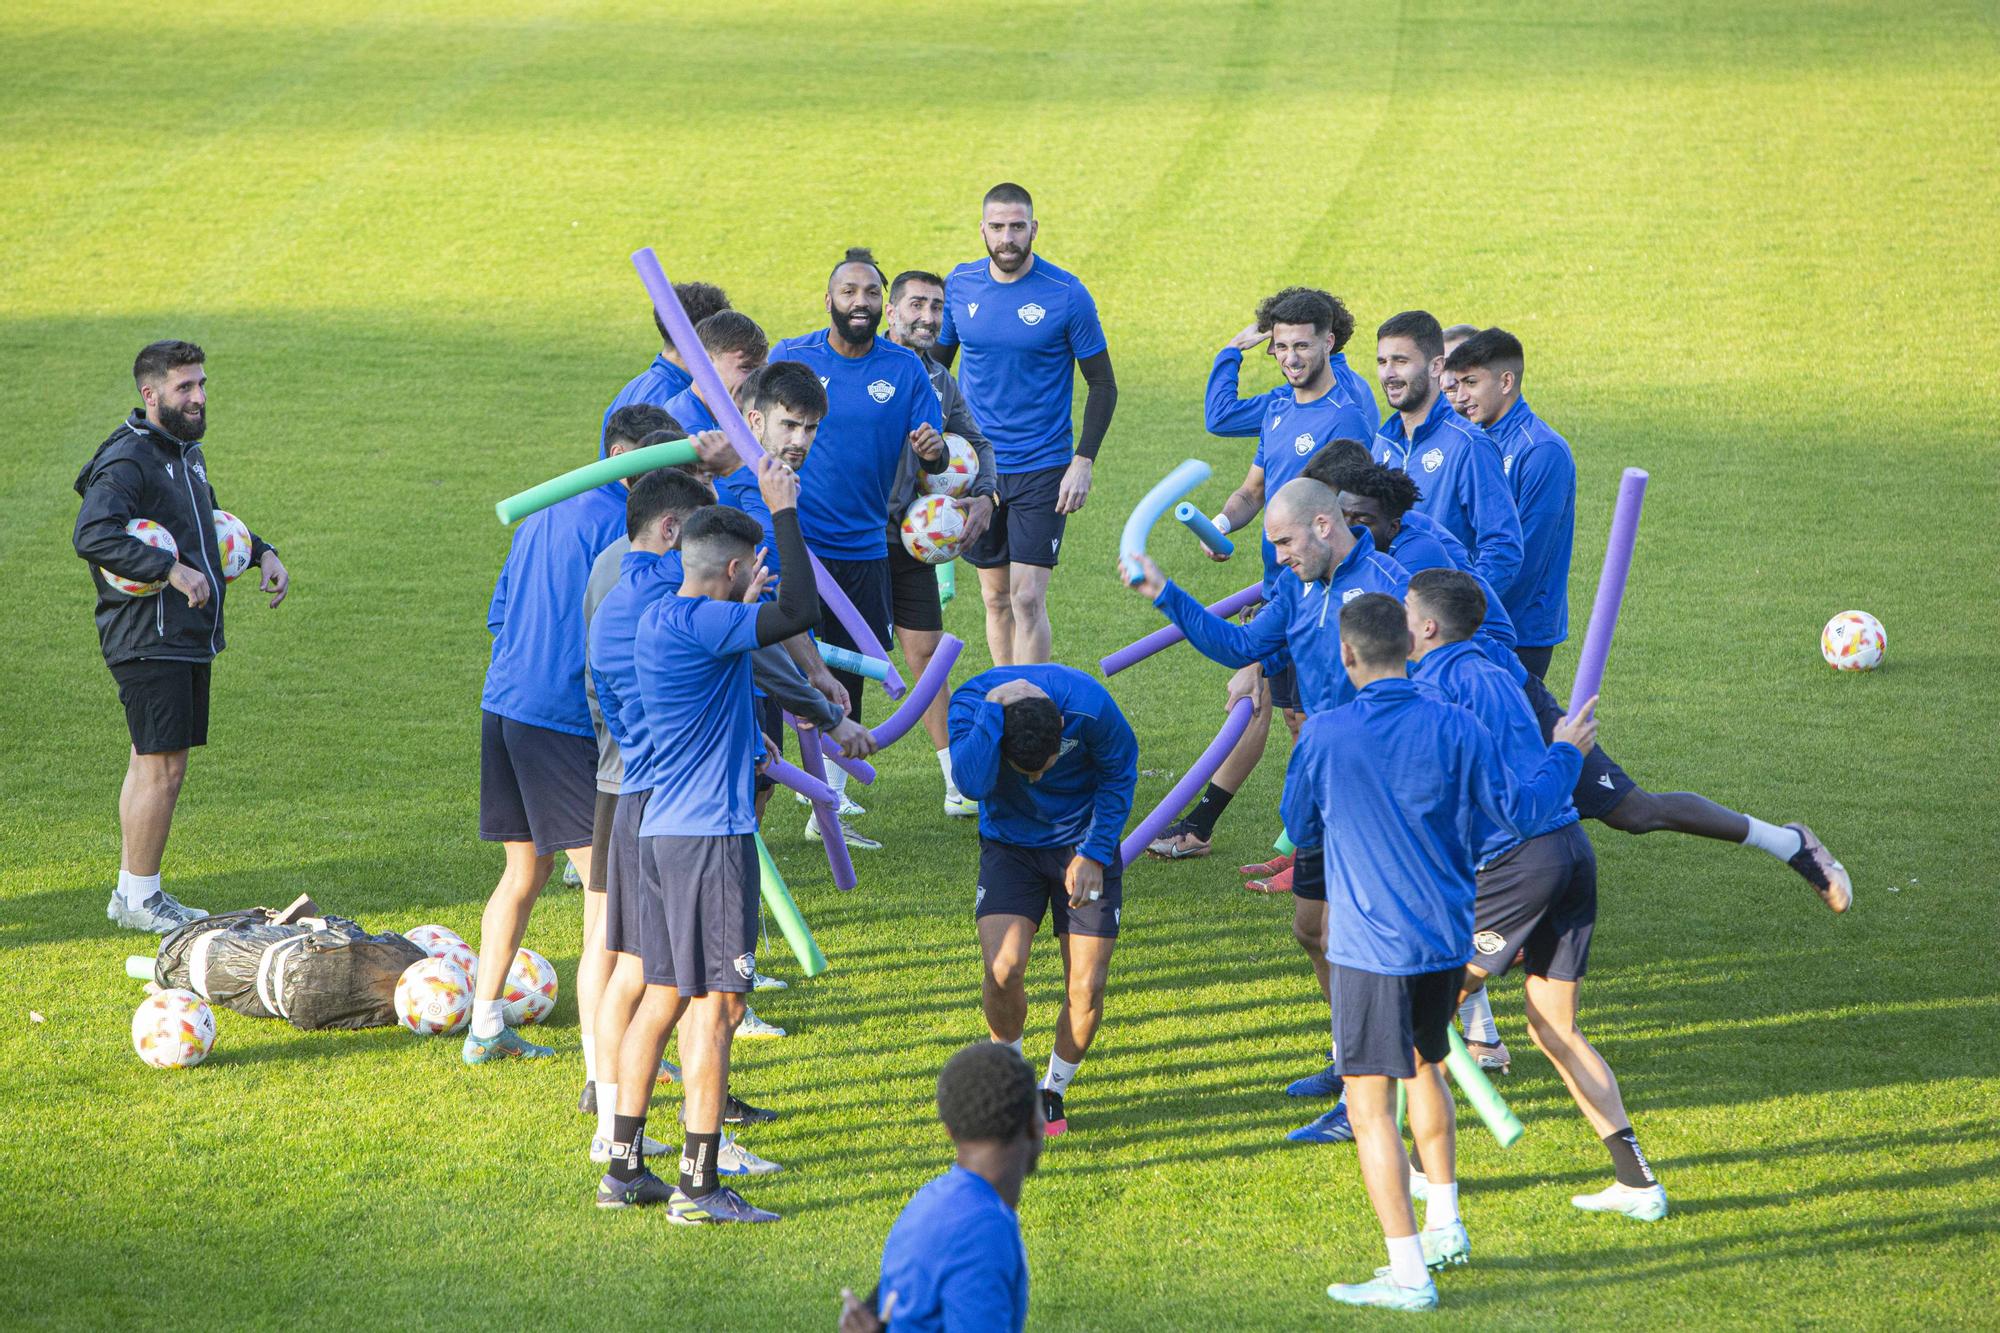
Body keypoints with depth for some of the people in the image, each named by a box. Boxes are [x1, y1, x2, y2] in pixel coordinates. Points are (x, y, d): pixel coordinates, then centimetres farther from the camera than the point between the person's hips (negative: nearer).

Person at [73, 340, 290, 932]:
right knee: (163, 769, -8)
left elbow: (209, 520, 33)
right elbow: (92, 536, -27)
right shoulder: (126, 460, -14)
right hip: (148, 639, -9)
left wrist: (262, 552, 16)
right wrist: (170, 569, -30)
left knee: (150, 765, 14)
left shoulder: (186, 451, 16)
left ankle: (131, 892, 21)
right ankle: (140, 898, 1)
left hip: (189, 637, 9)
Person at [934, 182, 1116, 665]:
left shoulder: (1067, 295, -9)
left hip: (1042, 469, -3)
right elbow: (936, 364, 15)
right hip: (975, 466, 4)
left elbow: (1103, 385, -3)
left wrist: (1083, 461, -11)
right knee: (996, 598, 10)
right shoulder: (959, 285, 1)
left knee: (1028, 598, -10)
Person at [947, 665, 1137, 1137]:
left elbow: (1120, 776, -8)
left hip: (1083, 843, 0)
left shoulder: (1089, 706, -27)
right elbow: (972, 783, -42)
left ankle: (1054, 1090, 17)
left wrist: (1093, 855, -12)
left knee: (1086, 986, -8)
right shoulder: (971, 702, -27)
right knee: (1004, 969, -18)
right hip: (1010, 844, 0)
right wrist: (993, 709, -44)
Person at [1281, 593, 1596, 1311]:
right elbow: (1515, 810, 4)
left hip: (1370, 949, -5)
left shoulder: (1325, 737, -11)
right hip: (1447, 939, 5)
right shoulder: (1455, 727, -5)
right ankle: (1443, 1223, 35)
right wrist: (1567, 754, 20)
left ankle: (1408, 1274, -4)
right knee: (1423, 1067, 29)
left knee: (1371, 1109, 0)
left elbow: (1301, 829, 4)